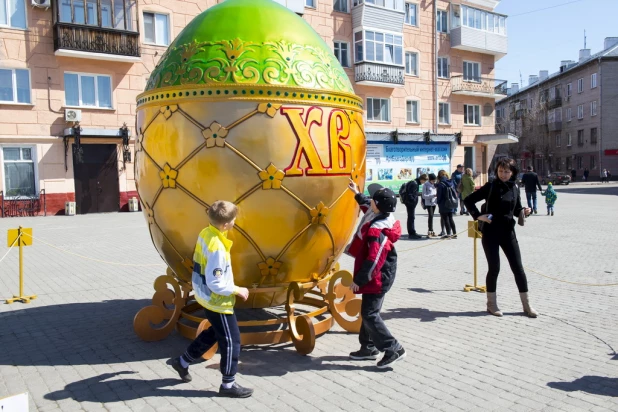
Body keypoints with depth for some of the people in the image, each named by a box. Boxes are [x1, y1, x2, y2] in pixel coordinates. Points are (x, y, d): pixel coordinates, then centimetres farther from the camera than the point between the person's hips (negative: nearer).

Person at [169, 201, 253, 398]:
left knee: (214, 333, 26)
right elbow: (215, 284, -27)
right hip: (217, 300, -9)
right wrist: (237, 290, -13)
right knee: (231, 340, 4)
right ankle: (228, 385, 17)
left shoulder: (205, 233, -3)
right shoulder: (217, 248, -30)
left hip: (206, 296, 9)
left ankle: (182, 361, 38)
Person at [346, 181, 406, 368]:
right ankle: (368, 348, 29)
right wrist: (357, 194, 35)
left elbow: (372, 261, -28)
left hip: (377, 278, -10)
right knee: (368, 311, 18)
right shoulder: (385, 217, 1)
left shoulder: (377, 231, -28)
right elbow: (368, 207, 26)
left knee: (369, 314, -5)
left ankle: (394, 349, 1)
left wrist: (358, 280, -19)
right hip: (381, 275, 10)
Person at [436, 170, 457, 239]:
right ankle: (454, 233, 17)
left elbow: (439, 195, -12)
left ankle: (448, 234, 4)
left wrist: (438, 203, 1)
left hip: (444, 205, -6)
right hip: (451, 205, 6)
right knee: (450, 218, 15)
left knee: (445, 219, 2)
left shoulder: (440, 184, -14)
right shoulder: (451, 183, 6)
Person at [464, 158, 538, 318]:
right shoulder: (491, 187, -6)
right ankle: (491, 304, 14)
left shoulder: (514, 188, 7)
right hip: (491, 233, -4)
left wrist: (524, 211, -6)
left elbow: (516, 210, 15)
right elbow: (469, 200, -6)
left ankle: (526, 305, 15)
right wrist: (478, 216, -14)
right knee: (494, 268, -1)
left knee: (518, 268, 4)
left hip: (508, 232, 4)